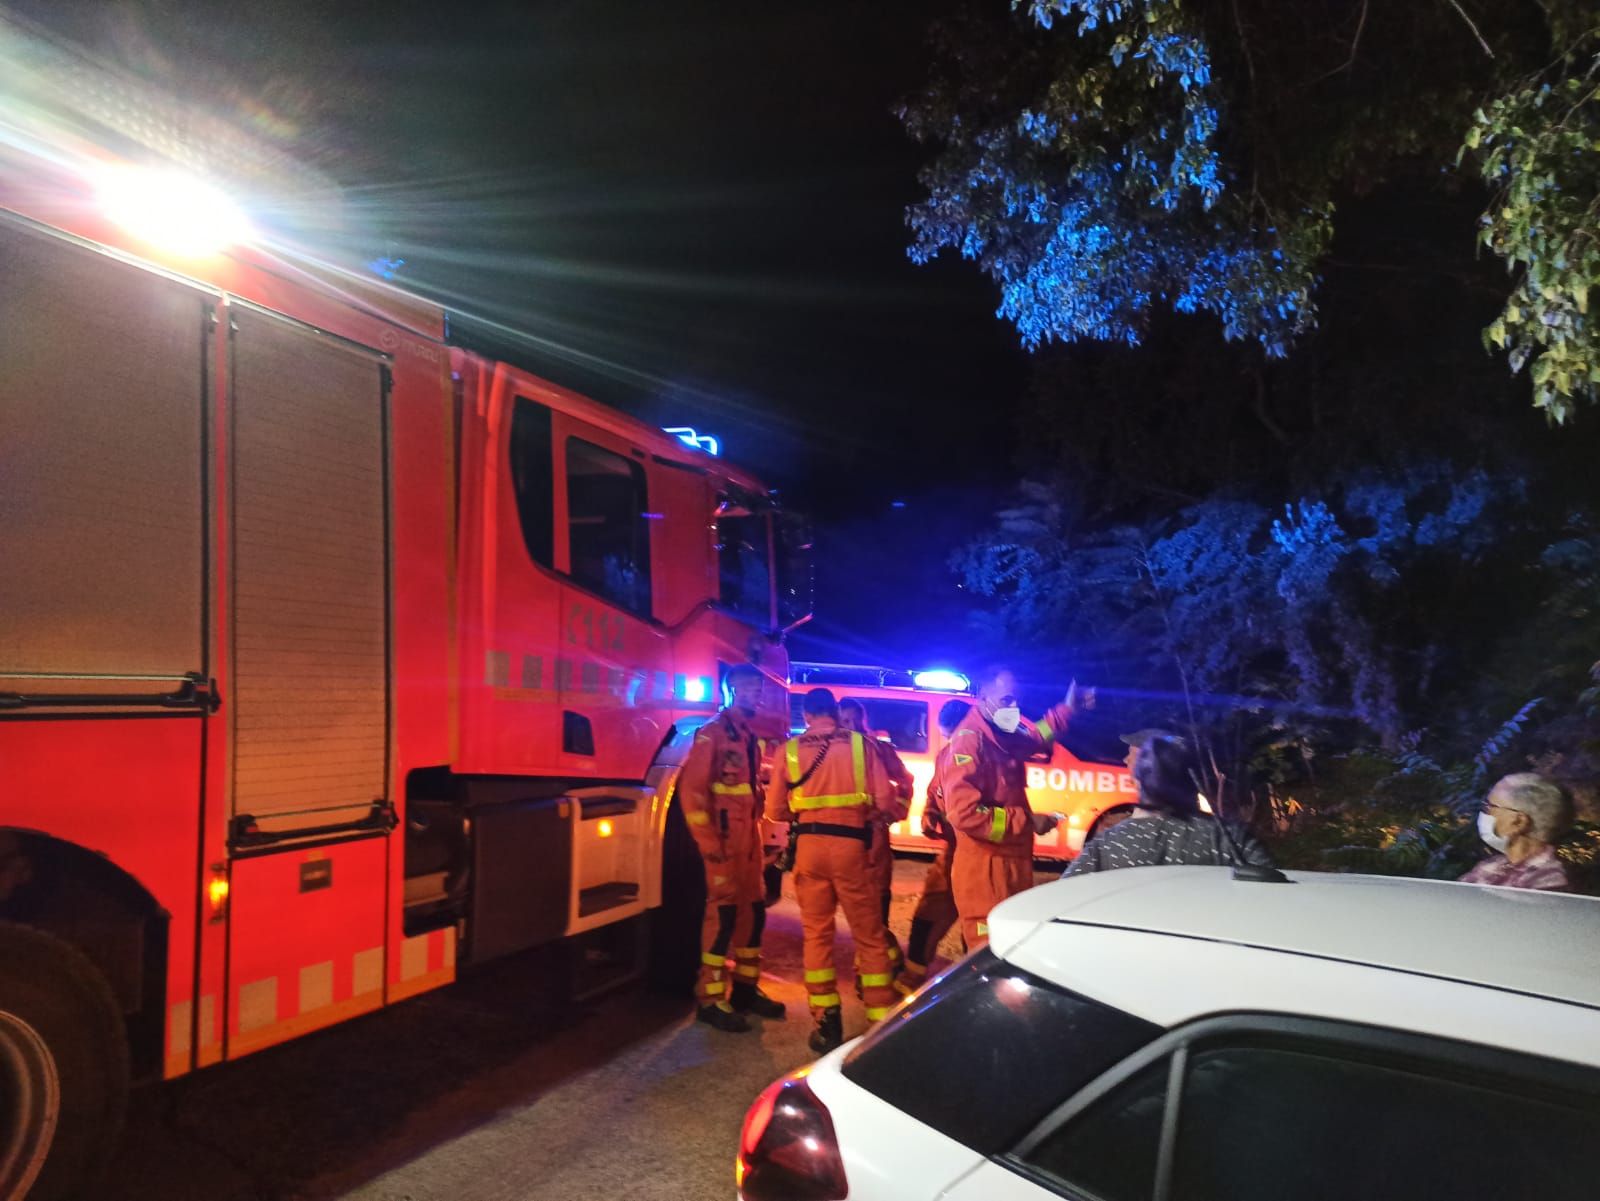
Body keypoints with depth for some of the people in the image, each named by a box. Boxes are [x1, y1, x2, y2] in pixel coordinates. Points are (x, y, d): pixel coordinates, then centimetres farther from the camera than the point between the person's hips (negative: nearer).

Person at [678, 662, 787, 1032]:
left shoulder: (750, 735, 16)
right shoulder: (713, 732, -9)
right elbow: (691, 787, -16)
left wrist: (759, 834, 15)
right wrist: (708, 842, -18)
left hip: (750, 839, 8)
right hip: (724, 839, -8)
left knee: (754, 911, 12)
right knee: (724, 913, -5)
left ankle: (745, 989, 26)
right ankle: (711, 1000, 5)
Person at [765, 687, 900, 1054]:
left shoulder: (789, 750, 4)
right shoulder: (859, 744, 1)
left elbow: (775, 810, 3)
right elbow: (885, 800, -2)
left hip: (809, 846, 1)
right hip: (849, 845, -1)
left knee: (817, 933, 12)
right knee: (870, 934, 11)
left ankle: (827, 1023, 12)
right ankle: (881, 1020, 13)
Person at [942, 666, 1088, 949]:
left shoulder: (1005, 734, 8)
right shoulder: (969, 740, -20)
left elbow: (1034, 738, 35)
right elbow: (964, 813, -27)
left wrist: (1067, 709, 29)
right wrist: (1027, 821, -20)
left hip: (1013, 862, 10)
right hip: (984, 869, -9)